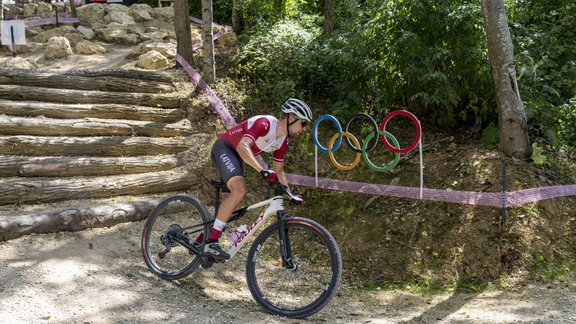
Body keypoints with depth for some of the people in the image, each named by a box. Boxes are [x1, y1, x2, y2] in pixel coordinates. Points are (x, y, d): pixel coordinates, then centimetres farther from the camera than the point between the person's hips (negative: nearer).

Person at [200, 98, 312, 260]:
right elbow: (242, 146, -39)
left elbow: (279, 171, 12)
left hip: (236, 157, 9)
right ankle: (212, 241, -29)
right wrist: (263, 171, -48)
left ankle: (201, 241, 26)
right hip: (223, 148, -9)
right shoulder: (264, 123, -26)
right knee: (239, 189, -30)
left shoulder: (283, 141, 1)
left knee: (228, 201, 10)